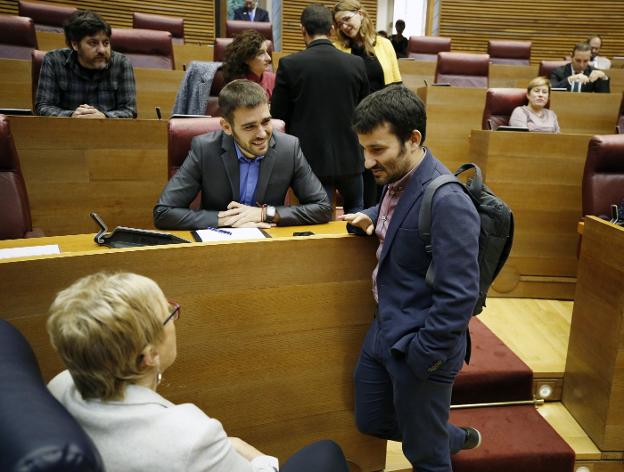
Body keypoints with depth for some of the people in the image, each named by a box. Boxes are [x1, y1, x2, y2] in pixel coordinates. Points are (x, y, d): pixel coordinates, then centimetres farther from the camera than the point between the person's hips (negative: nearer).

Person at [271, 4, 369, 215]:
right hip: (348, 155, 3)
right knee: (356, 210, 26)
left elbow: (278, 115, -4)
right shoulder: (357, 63, -2)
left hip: (310, 158, -2)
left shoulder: (289, 64, -10)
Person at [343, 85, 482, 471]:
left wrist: (422, 357, -18)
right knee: (371, 422, 25)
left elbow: (459, 296, -25)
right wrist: (372, 221, 2)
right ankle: (457, 438, 45)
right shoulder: (398, 180, 1)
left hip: (417, 346, -8)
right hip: (384, 330, 9)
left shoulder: (447, 201, -26)